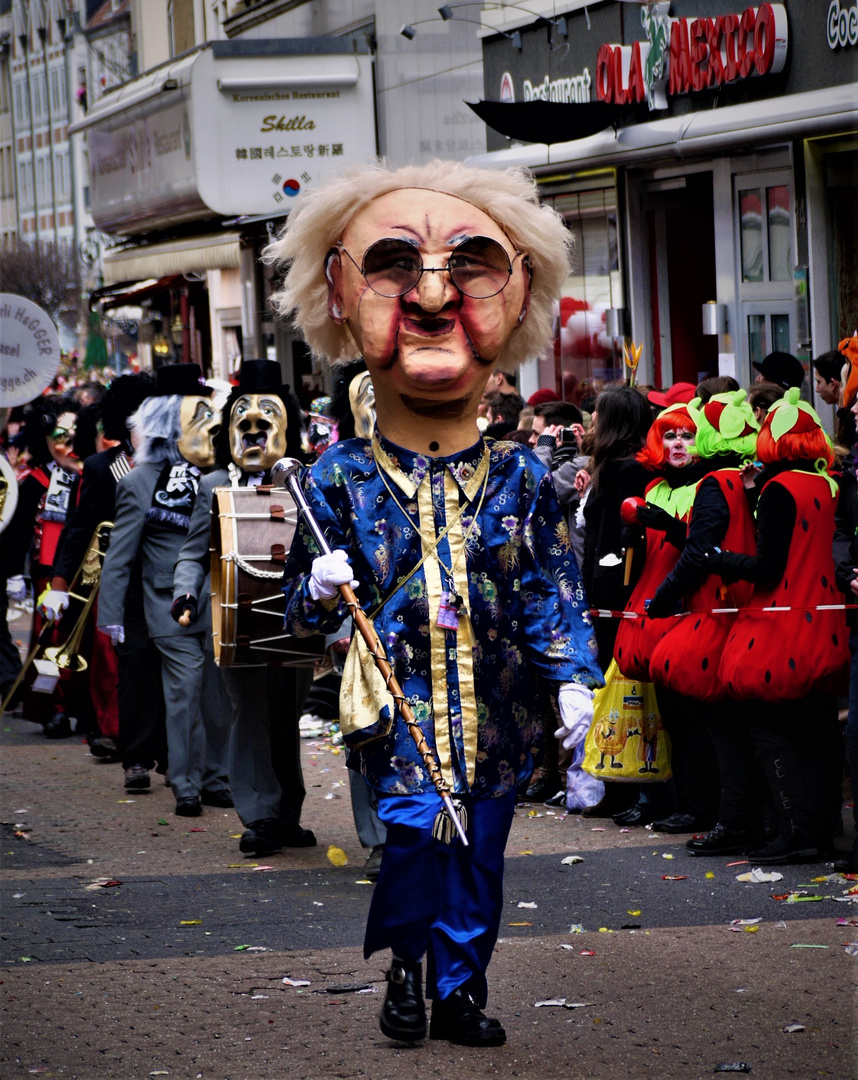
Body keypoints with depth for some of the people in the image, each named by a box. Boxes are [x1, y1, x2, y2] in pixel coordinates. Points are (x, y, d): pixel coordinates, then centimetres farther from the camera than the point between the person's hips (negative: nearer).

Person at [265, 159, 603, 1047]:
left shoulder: (520, 479, 3)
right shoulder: (340, 480, -1)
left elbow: (553, 591, 6)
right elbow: (302, 606, 6)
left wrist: (573, 679, -4)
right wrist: (319, 590, -15)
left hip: (491, 708, 2)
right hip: (399, 704, -2)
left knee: (479, 854, 6)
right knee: (414, 830, -13)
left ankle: (460, 986, 22)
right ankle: (404, 961, 10)